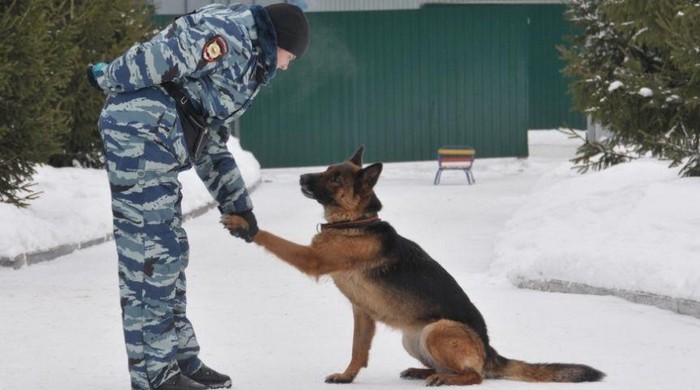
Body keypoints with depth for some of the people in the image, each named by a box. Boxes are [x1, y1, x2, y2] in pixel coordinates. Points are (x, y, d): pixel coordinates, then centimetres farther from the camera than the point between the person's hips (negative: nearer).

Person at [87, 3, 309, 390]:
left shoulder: (247, 69, 26)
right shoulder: (234, 31, -6)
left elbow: (211, 144, 28)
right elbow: (163, 56, -15)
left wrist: (236, 202, 25)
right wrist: (110, 78, -6)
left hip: (156, 144, 10)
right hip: (141, 129, -10)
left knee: (170, 252, 15)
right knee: (152, 251, -8)